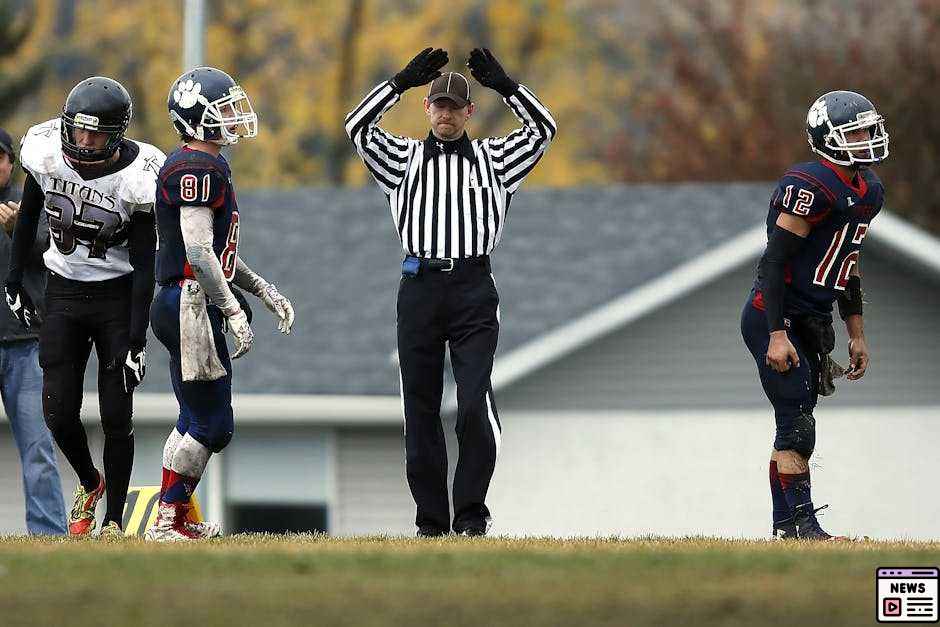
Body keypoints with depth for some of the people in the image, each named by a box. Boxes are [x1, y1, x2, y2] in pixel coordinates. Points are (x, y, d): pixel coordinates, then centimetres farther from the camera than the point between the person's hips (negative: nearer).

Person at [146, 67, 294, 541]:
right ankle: (169, 520, -3)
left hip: (187, 306, 11)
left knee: (196, 421, 15)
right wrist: (233, 311, -21)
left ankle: (173, 519, 20)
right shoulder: (199, 168, -15)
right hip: (190, 303, -11)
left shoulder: (208, 165, 18)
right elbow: (198, 250, -21)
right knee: (213, 425, -7)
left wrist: (263, 291, 22)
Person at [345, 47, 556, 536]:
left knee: (475, 401, -14)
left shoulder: (493, 158, 15)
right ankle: (431, 519, 8)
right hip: (419, 289, 1)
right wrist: (403, 81, -7)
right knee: (420, 408, 2)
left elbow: (543, 129, 5)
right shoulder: (404, 157, 15)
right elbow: (358, 126, 1)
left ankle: (472, 515, -7)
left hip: (473, 291, -1)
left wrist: (503, 84, -4)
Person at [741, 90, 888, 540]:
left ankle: (785, 529, 14)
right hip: (775, 319, -9)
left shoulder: (867, 191, 11)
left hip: (812, 322, 9)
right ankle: (801, 525, -12)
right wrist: (778, 335, -24)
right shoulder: (812, 187, -19)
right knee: (797, 427, -12)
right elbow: (774, 261, -20)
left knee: (796, 428, 10)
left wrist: (857, 334, 20)